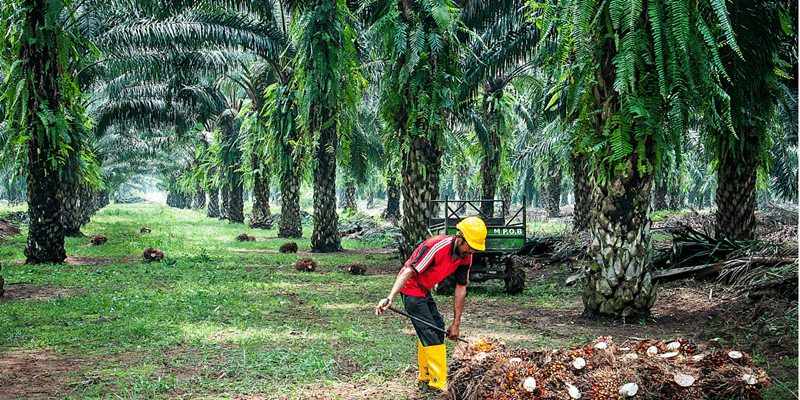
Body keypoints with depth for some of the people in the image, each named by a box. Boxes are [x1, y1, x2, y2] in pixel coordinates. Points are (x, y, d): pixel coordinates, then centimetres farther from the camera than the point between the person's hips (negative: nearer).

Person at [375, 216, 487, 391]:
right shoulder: (436, 246, -32)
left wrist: (456, 323, 3)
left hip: (424, 290, 9)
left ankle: (426, 375, 28)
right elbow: (409, 272, -35)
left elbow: (461, 289, 0)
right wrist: (390, 298, -45)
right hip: (410, 289, -9)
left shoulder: (466, 256, -6)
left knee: (438, 328, 15)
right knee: (430, 334, -13)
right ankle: (439, 383, -8)